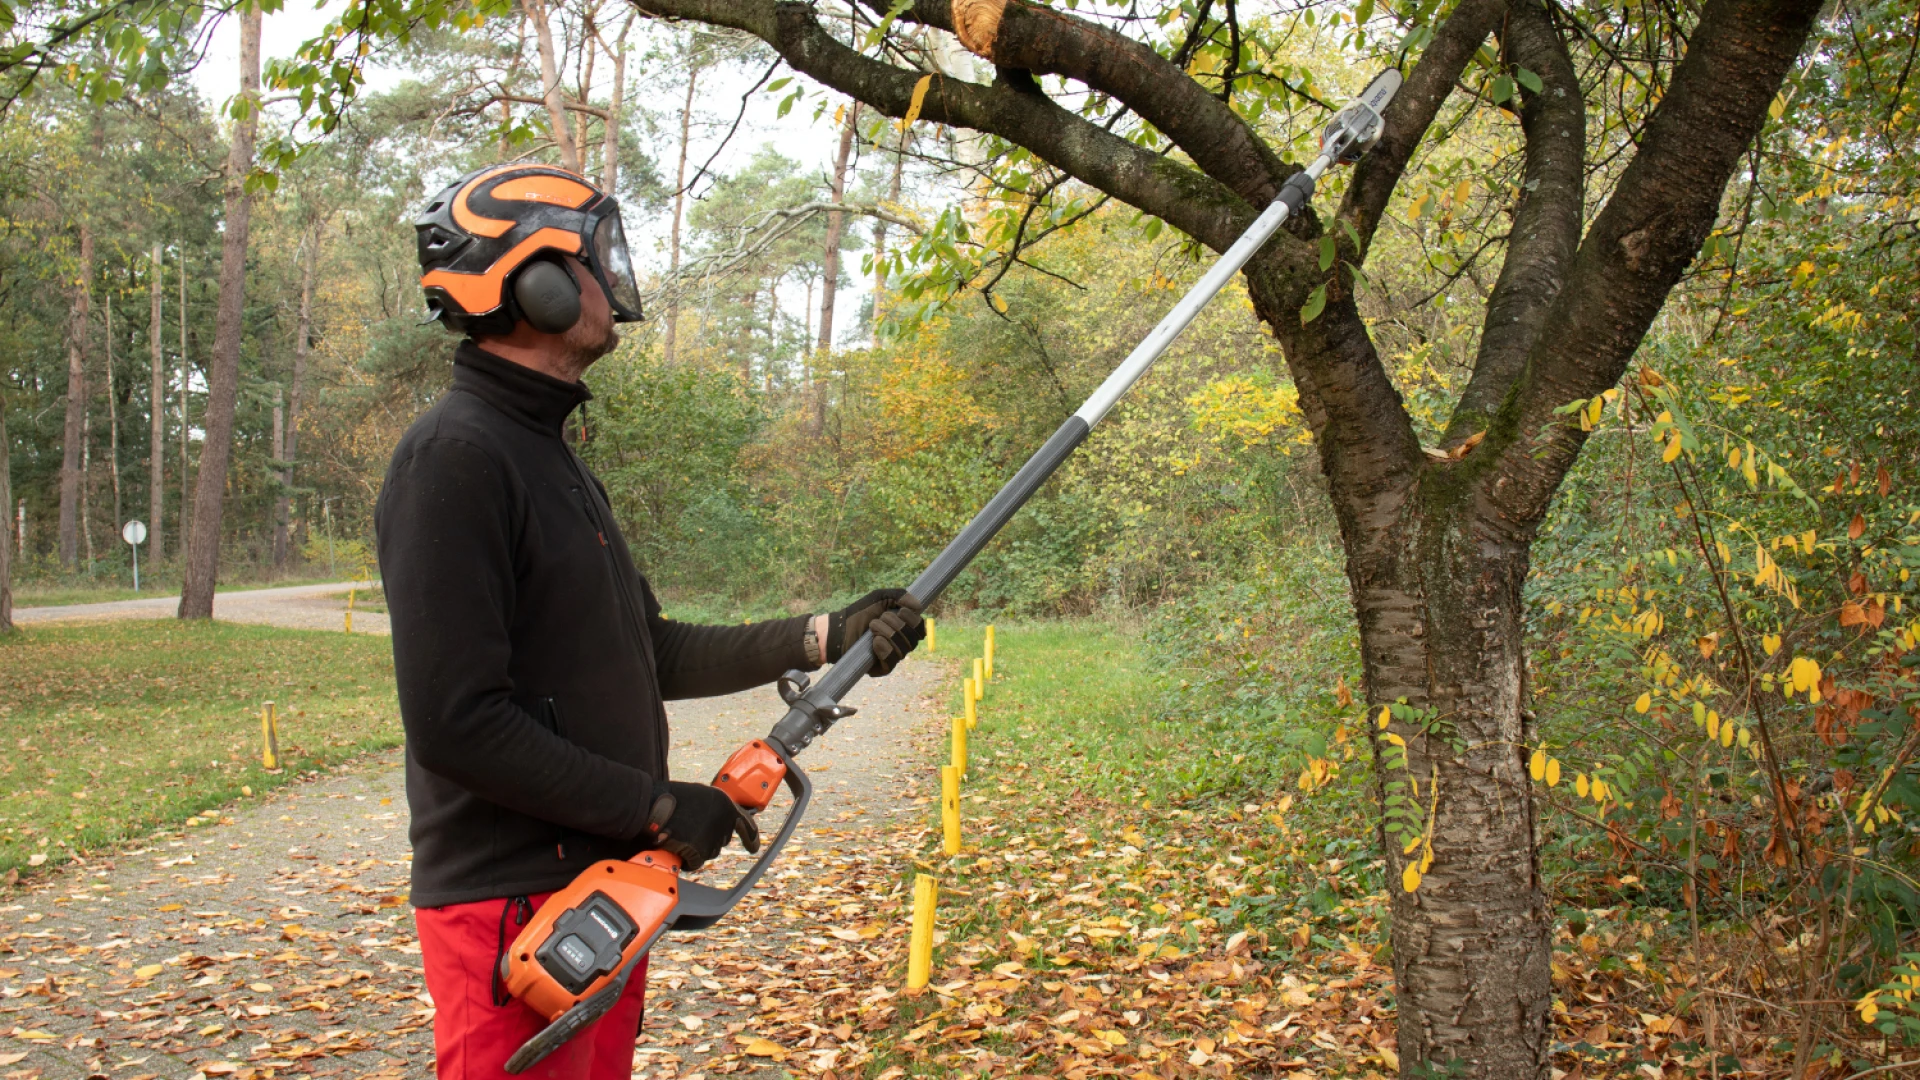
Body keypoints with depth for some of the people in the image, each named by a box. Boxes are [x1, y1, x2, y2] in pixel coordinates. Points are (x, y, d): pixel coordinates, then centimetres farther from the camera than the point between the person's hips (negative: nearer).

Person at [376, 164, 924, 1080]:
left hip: (602, 890, 9)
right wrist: (658, 807, -17)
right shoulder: (455, 456, -17)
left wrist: (819, 638, 7)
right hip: (513, 909, -9)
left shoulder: (551, 456, 14)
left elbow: (651, 654, 17)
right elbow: (453, 722, -24)